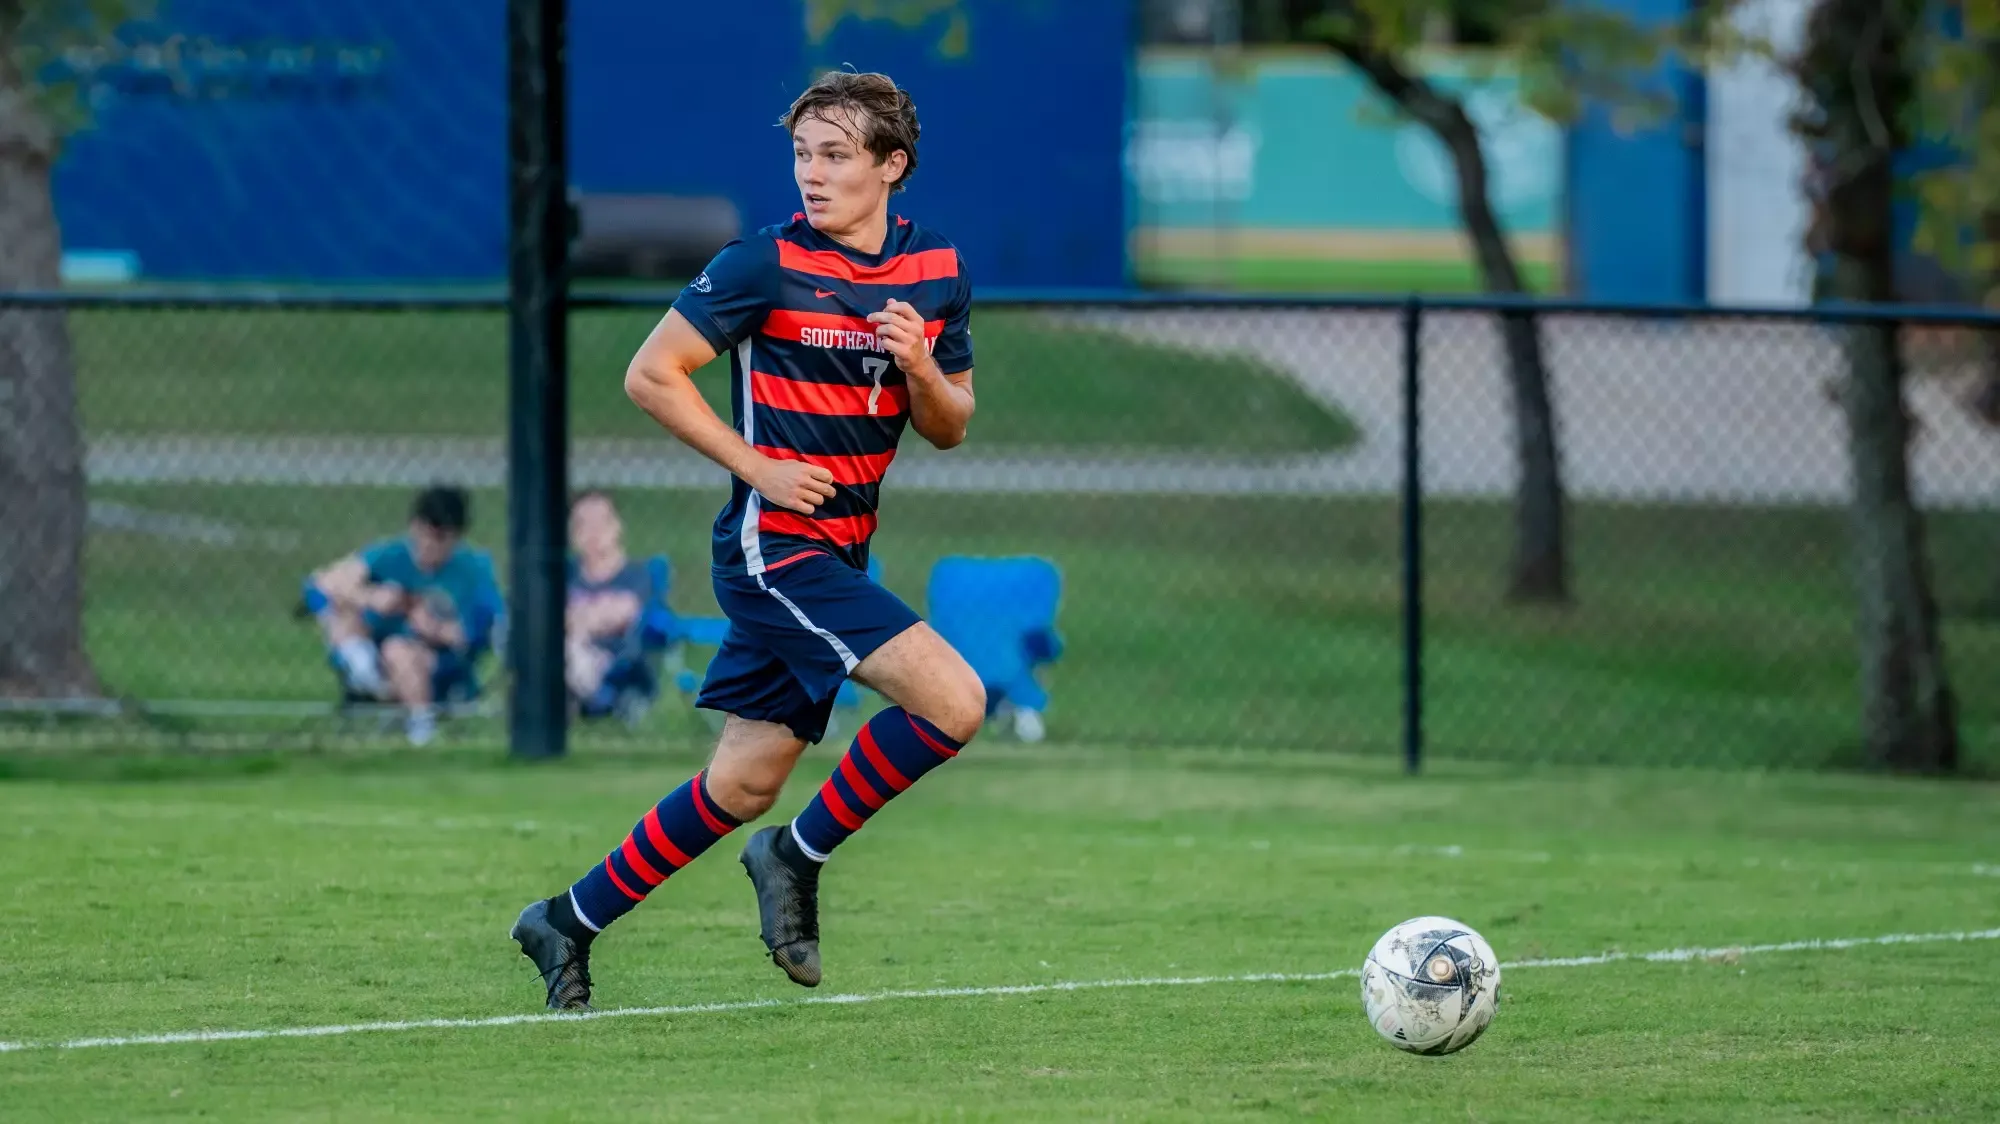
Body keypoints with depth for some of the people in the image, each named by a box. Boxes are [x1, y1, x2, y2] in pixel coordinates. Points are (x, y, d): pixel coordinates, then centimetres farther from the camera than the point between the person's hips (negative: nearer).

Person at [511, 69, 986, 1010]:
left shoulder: (938, 274, 7)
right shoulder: (766, 265, -10)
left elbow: (950, 429, 14)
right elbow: (650, 375, -7)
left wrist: (921, 370, -8)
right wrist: (759, 467, -12)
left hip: (837, 560, 7)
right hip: (773, 546, -7)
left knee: (746, 783, 9)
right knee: (952, 701, -20)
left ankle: (570, 922, 21)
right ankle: (798, 858, -3)